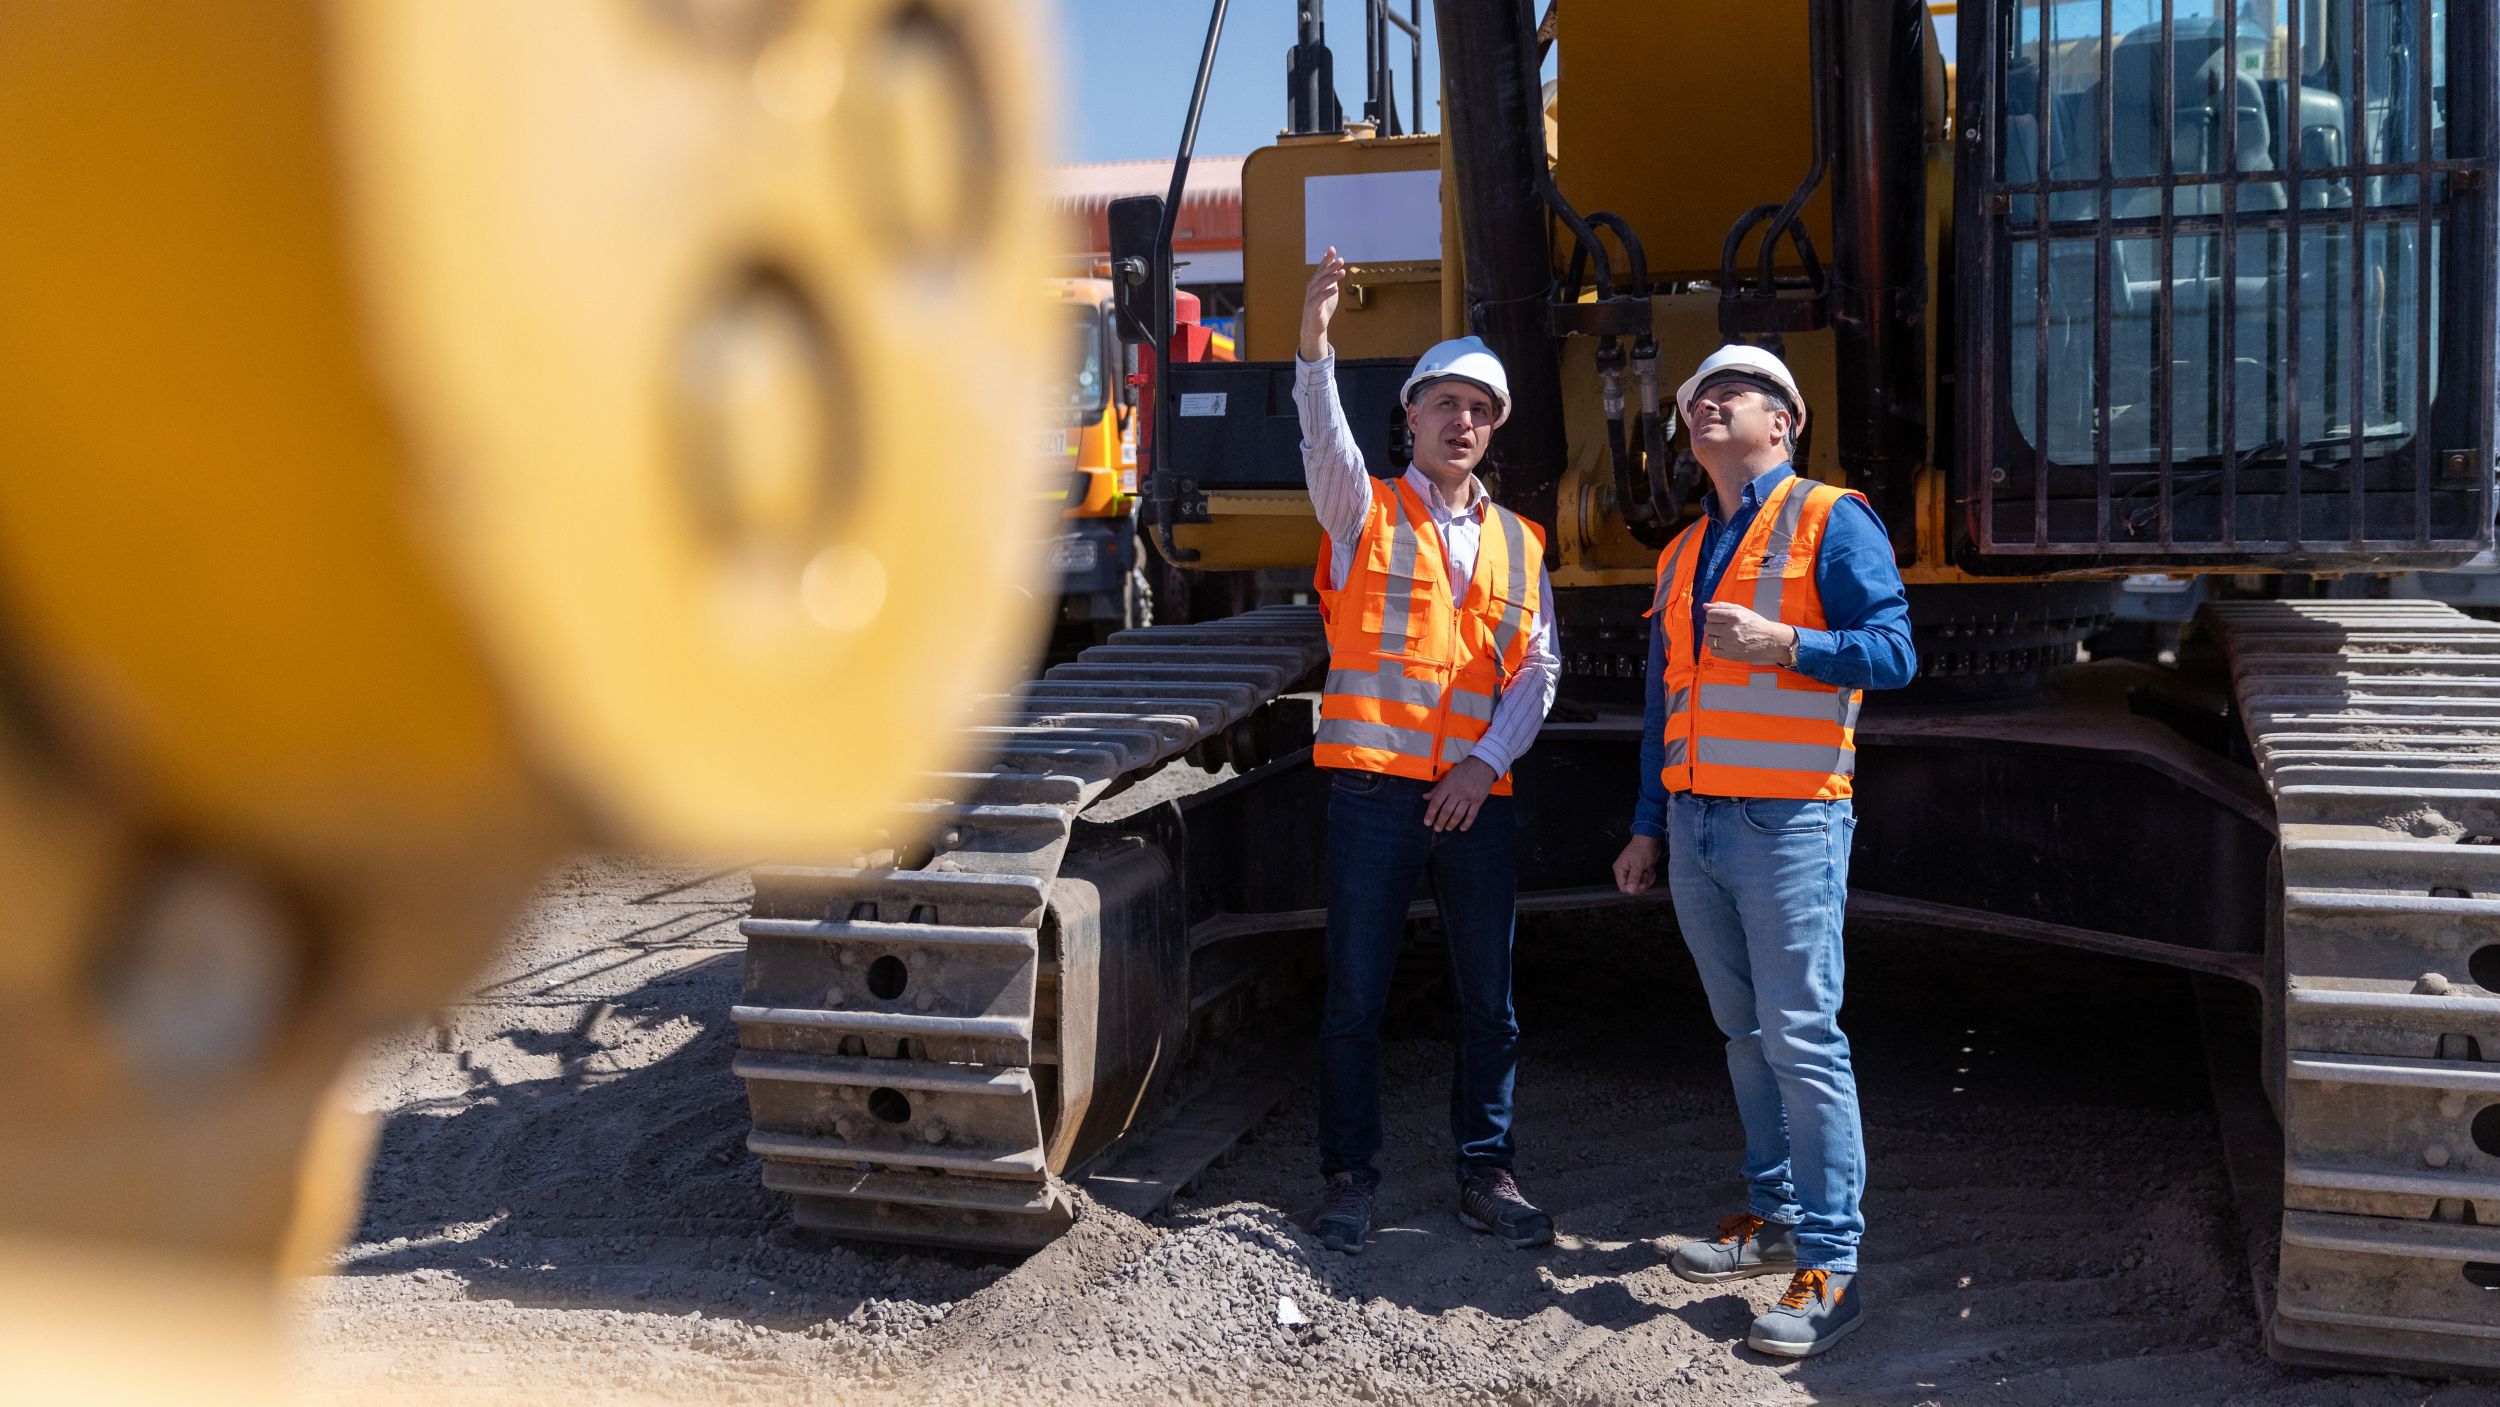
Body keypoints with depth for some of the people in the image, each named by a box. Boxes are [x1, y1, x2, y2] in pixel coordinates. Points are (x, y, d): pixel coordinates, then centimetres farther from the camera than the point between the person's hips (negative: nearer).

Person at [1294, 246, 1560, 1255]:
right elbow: (1324, 441, -17)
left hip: (1477, 794, 3)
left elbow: (1538, 666, 8)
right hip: (1374, 788, -3)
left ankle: (1486, 1173, 22)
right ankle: (1349, 1178, 14)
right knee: (1355, 997, 1)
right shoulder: (1365, 511, 5)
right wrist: (1315, 347, -35)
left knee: (1488, 1000, 9)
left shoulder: (1517, 542, 14)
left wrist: (1488, 761, -7)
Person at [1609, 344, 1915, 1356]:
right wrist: (1648, 826, 20)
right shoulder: (1682, 553, 19)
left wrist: (1780, 642, -23)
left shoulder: (1829, 522, -1)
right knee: (1745, 1034, 13)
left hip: (1788, 819, -7)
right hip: (1695, 824, 7)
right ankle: (1775, 1215, 24)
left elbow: (1893, 652, -10)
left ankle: (1830, 1267, -3)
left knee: (1801, 1039, -8)